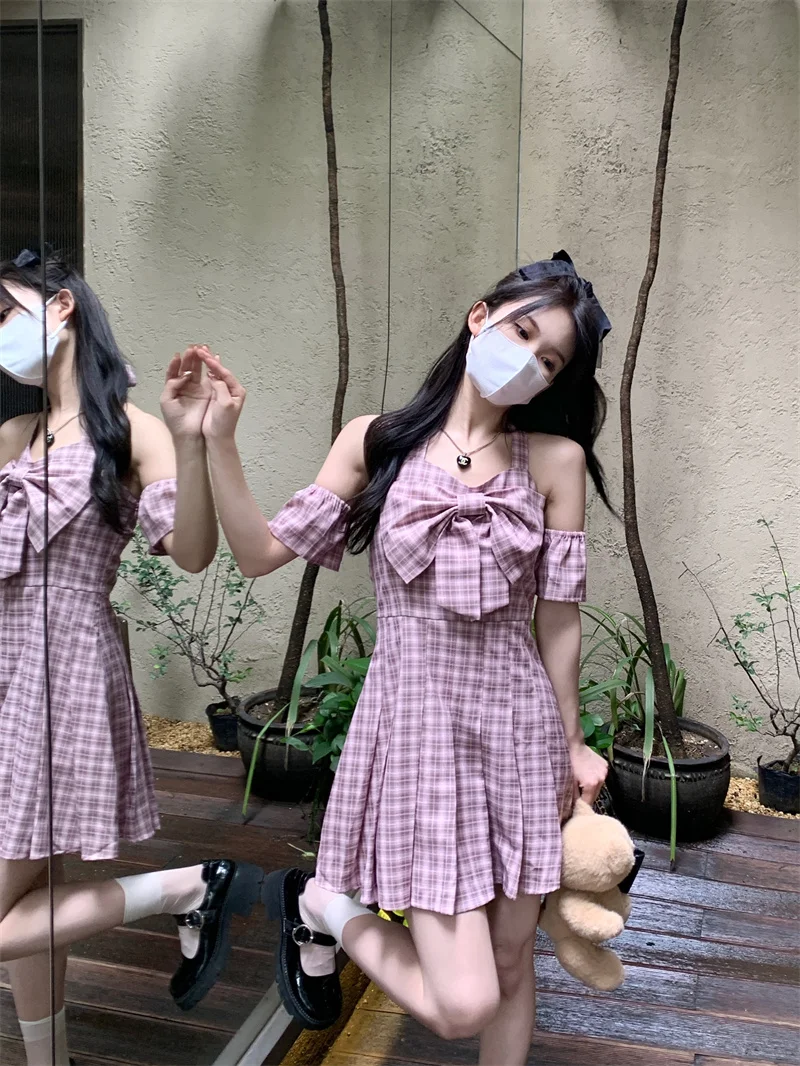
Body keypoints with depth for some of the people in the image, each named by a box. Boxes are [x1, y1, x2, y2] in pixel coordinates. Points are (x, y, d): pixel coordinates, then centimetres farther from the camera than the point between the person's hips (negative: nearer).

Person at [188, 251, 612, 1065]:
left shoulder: (555, 459, -1)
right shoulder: (375, 442, 0)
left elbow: (558, 618, 3)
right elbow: (262, 553, -3)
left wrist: (571, 742, 7)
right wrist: (217, 441, -10)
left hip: (517, 722, 2)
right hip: (414, 718, -2)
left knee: (511, 961, 14)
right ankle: (319, 905, 20)